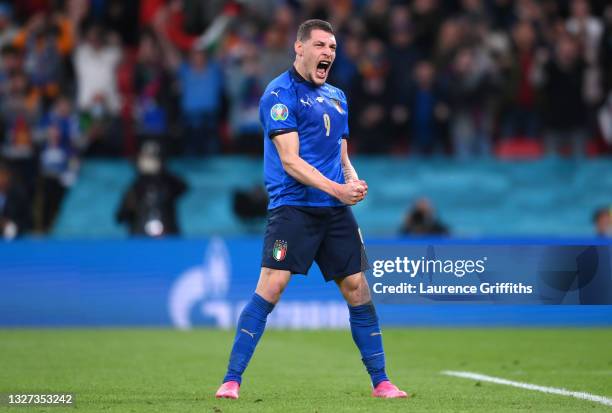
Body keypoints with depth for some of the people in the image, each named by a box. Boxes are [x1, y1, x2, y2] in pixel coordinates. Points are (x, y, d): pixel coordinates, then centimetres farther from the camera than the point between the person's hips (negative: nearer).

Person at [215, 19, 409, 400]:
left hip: (335, 211, 7)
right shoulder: (280, 93, -6)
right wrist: (336, 188, -21)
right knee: (271, 286, -15)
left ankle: (381, 382, 14)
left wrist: (353, 182, -1)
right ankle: (231, 380, -10)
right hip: (293, 207, -7)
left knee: (357, 289, 5)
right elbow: (290, 160, -13)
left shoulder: (337, 97, 18)